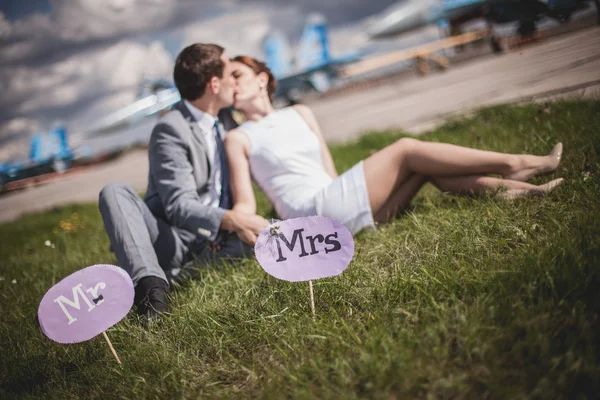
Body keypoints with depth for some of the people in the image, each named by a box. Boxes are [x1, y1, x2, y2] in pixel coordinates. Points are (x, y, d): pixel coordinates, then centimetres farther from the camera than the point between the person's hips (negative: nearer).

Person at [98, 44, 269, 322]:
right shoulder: (170, 129, -10)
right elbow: (179, 206, -21)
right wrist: (229, 219, -40)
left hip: (217, 245, 6)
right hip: (175, 244, -5)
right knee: (114, 192, -26)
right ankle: (151, 285, -46)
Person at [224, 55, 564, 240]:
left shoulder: (300, 113, 19)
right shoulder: (238, 138, 5)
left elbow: (330, 173, 15)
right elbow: (245, 203, -3)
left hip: (339, 203, 6)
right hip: (315, 215, -6)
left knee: (425, 168, -8)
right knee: (406, 150, -11)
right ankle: (515, 164, -7)